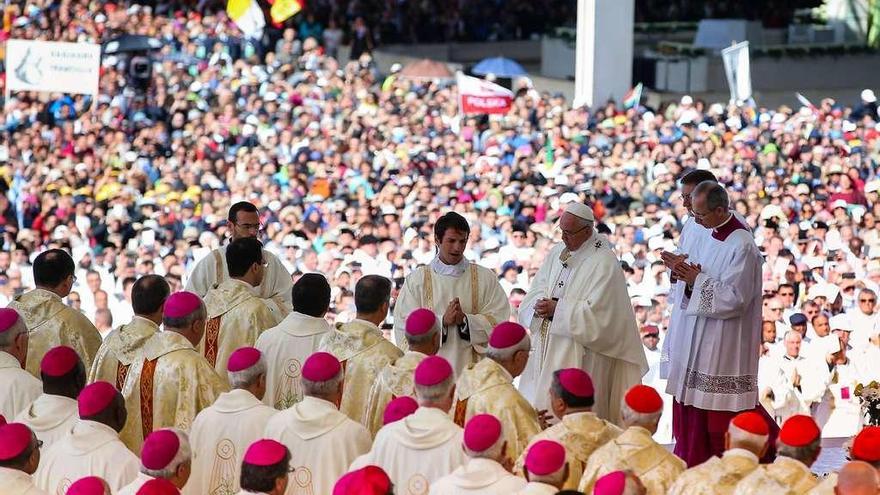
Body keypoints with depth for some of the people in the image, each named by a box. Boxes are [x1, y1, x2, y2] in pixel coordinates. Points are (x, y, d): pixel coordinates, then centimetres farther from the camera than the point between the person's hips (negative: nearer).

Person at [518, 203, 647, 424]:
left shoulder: (604, 263, -13)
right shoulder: (557, 252, 11)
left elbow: (595, 313, -19)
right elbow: (536, 291, 11)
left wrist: (557, 309, -20)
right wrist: (539, 305, -11)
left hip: (581, 354, -7)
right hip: (547, 347, 7)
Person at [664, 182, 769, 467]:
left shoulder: (742, 246, -16)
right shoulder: (707, 239, 11)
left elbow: (734, 298, -20)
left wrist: (697, 279, -16)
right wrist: (688, 279, -5)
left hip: (723, 347, -9)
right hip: (696, 342, 9)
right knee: (690, 410, 11)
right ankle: (690, 467, 19)